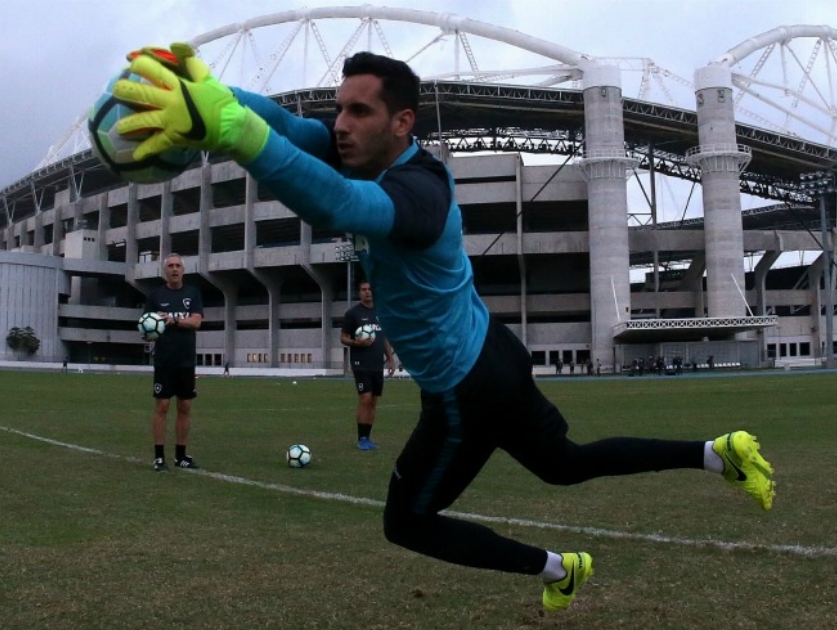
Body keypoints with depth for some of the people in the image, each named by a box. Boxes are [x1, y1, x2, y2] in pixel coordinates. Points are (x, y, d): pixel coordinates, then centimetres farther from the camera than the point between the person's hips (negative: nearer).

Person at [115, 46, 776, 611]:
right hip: (491, 354, 9)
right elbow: (283, 121, -16)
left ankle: (559, 569, 22)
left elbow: (336, 204, -56)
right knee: (565, 463, 28)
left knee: (406, 524, 13)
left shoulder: (417, 190, -33)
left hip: (466, 390, -9)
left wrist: (225, 125, -68)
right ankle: (719, 451, 25)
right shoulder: (376, 154, -6)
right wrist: (204, 87, -34)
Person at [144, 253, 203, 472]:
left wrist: (174, 320, -20)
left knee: (185, 408, 6)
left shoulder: (193, 293, 7)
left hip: (187, 361, 3)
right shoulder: (155, 294, 3)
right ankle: (159, 457, 4)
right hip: (164, 361, -2)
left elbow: (196, 321, -6)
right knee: (162, 406, -3)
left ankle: (181, 455, 16)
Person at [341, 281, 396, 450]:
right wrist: (357, 343, -21)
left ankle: (367, 437, 14)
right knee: (365, 400, -10)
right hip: (361, 365, -5)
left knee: (374, 401, 6)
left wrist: (390, 359, 11)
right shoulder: (353, 313, -3)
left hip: (378, 365, 5)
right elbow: (343, 338, -2)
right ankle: (361, 438, -1)